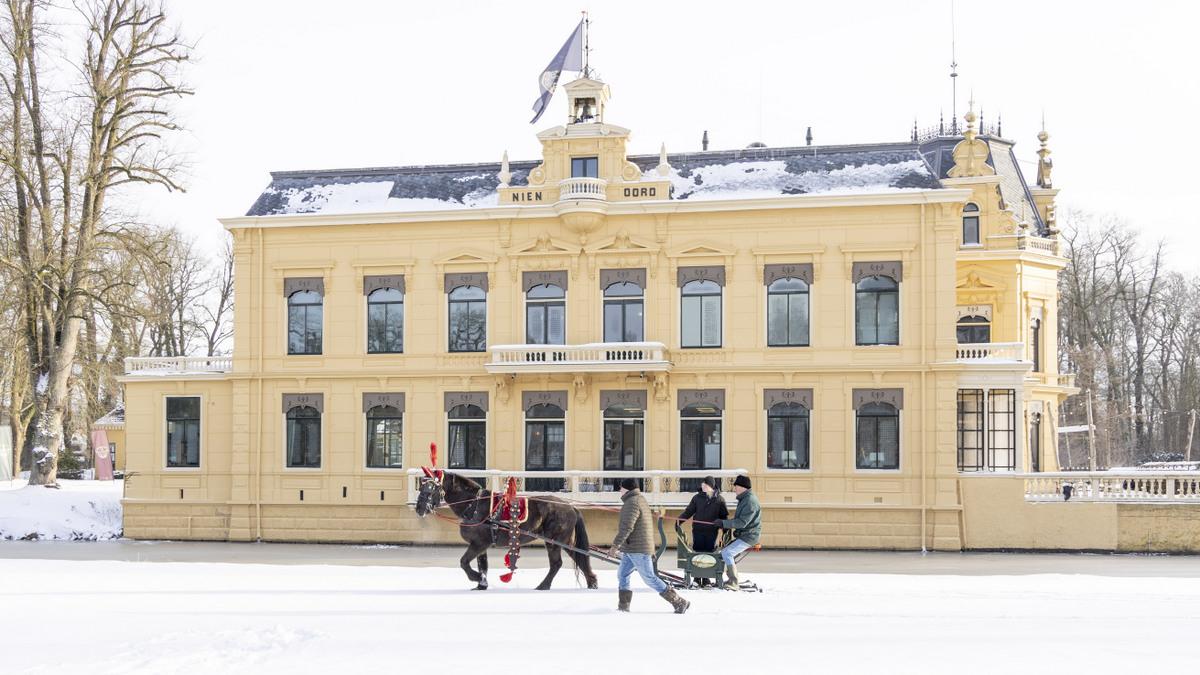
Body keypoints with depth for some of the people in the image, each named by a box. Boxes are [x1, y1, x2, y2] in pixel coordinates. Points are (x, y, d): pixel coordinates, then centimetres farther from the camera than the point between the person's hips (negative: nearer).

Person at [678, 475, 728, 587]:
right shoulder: (697, 498, 4)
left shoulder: (719, 499, 3)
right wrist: (679, 519, -8)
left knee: (709, 553, 0)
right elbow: (689, 511, 5)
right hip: (698, 530, 1)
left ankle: (706, 577, 7)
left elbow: (724, 516, 9)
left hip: (712, 531, 0)